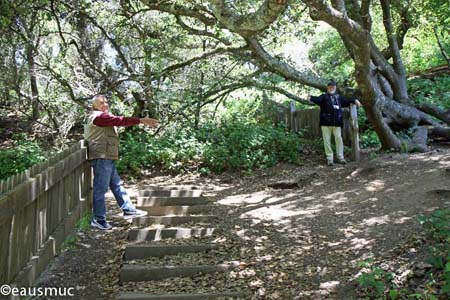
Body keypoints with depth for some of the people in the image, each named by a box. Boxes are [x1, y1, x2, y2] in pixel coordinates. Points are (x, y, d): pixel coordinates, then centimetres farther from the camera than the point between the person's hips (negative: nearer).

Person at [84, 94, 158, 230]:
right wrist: (142, 120, -20)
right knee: (100, 189, -5)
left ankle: (128, 209, 23)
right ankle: (98, 219, 2)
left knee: (117, 185, 14)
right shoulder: (98, 116, -11)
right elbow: (120, 121, -19)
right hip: (101, 158, -11)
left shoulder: (102, 117, 25)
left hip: (107, 159, 11)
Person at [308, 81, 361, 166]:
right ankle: (329, 159, 7)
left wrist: (354, 100, 19)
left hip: (337, 122, 3)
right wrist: (311, 98, -34)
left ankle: (340, 157, 11)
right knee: (327, 140, 0)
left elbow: (346, 102, 33)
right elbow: (318, 100, -13)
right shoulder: (324, 96, 6)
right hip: (326, 122, -3)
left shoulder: (339, 97, 20)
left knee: (338, 139, 2)